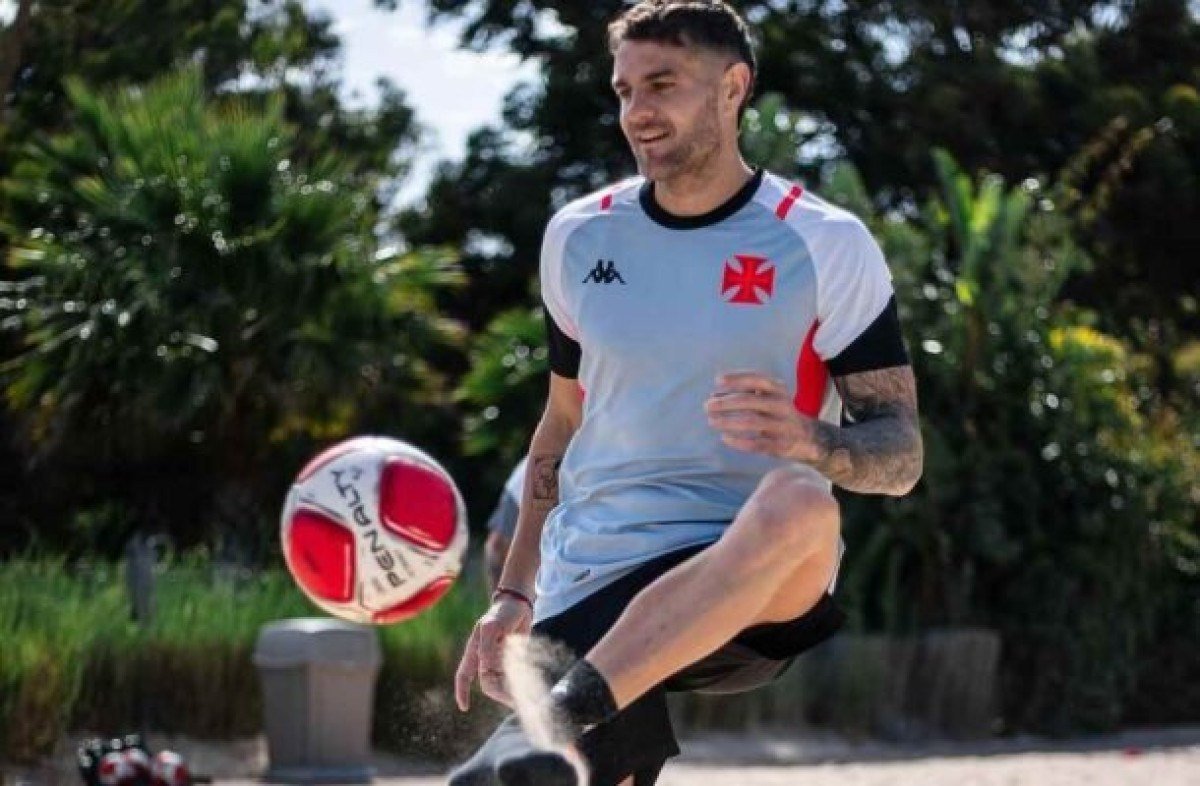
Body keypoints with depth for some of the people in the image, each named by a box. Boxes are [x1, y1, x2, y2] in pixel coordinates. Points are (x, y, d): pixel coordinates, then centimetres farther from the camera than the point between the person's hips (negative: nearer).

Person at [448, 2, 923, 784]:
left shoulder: (826, 244, 0)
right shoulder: (579, 236, 12)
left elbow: (901, 454, -2)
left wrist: (811, 441, -25)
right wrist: (515, 592, 16)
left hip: (754, 591, -5)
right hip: (587, 593, 5)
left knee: (798, 506, -40)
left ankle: (558, 715, -53)